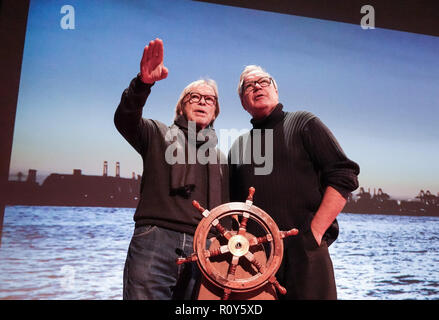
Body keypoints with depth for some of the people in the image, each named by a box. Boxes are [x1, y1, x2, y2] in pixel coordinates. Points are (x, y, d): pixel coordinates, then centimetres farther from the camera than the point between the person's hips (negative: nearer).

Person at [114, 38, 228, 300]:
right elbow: (125, 119, -8)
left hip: (202, 252, 4)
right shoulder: (159, 134, 13)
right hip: (154, 241, -3)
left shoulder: (220, 157, 23)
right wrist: (143, 83, -26)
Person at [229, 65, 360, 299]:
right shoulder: (238, 146, 19)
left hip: (304, 251, -3)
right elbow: (232, 203, 20)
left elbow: (344, 176, -2)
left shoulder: (304, 123, 7)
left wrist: (314, 232, -11)